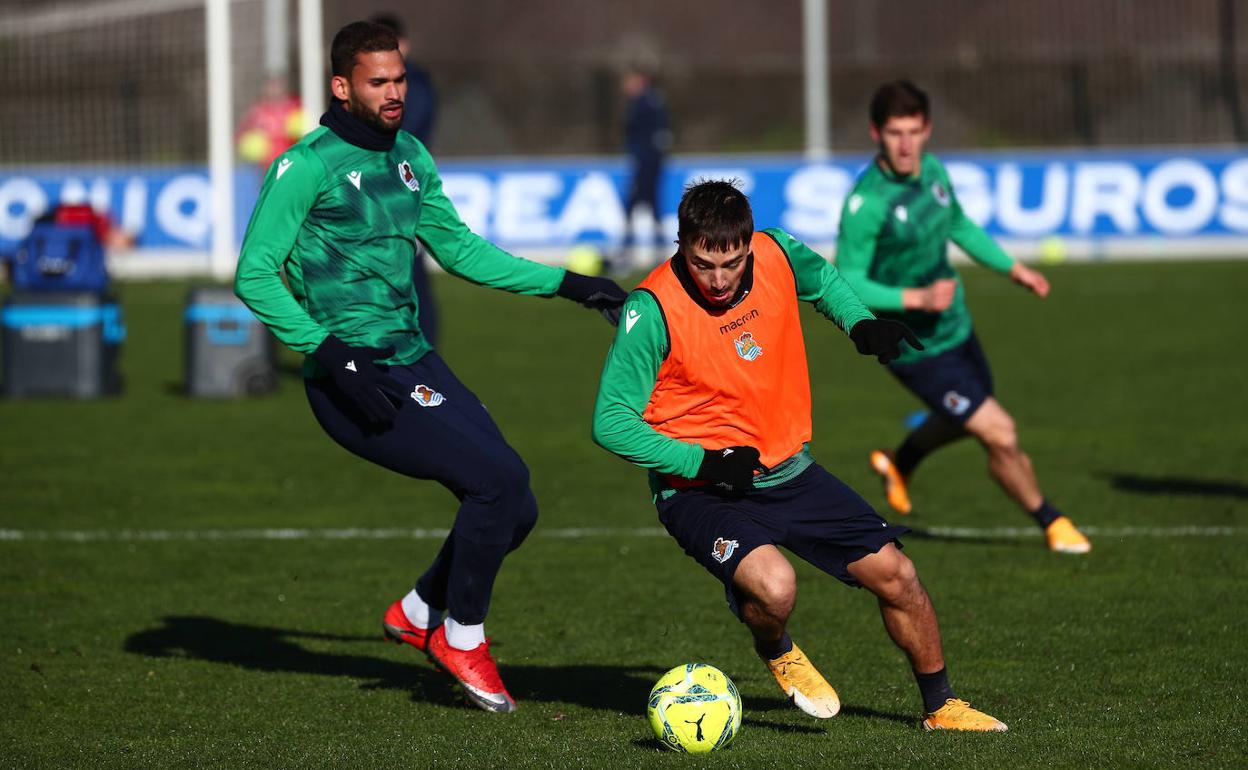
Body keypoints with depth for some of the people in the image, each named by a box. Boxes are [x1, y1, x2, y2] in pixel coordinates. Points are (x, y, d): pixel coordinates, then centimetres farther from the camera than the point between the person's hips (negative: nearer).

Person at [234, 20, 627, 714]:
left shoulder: (408, 156, 13)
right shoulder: (309, 165, -11)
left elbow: (459, 249, 24)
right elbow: (254, 275, -14)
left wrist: (566, 284, 20)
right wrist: (329, 353, -23)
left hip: (414, 364, 8)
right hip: (353, 380, -8)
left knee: (515, 509, 2)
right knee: (499, 475, -19)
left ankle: (418, 613, 26)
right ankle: (461, 638, 0)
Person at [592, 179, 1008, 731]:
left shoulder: (777, 255, -6)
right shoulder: (653, 310, -21)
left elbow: (821, 279, 21)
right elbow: (611, 422, -16)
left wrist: (860, 322, 2)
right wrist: (703, 462, -23)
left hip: (788, 472, 5)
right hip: (701, 491, -5)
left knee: (893, 572, 1)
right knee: (774, 586, -31)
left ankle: (941, 706, 25)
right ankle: (777, 652, 7)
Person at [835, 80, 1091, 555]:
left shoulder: (931, 170, -4)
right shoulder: (865, 204, -28)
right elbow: (845, 284, -26)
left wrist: (1011, 267, 10)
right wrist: (915, 298, -35)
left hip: (956, 328, 8)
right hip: (916, 350, -8)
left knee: (962, 419, 30)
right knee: (1000, 435, -9)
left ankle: (899, 464, 59)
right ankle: (1051, 523, 15)